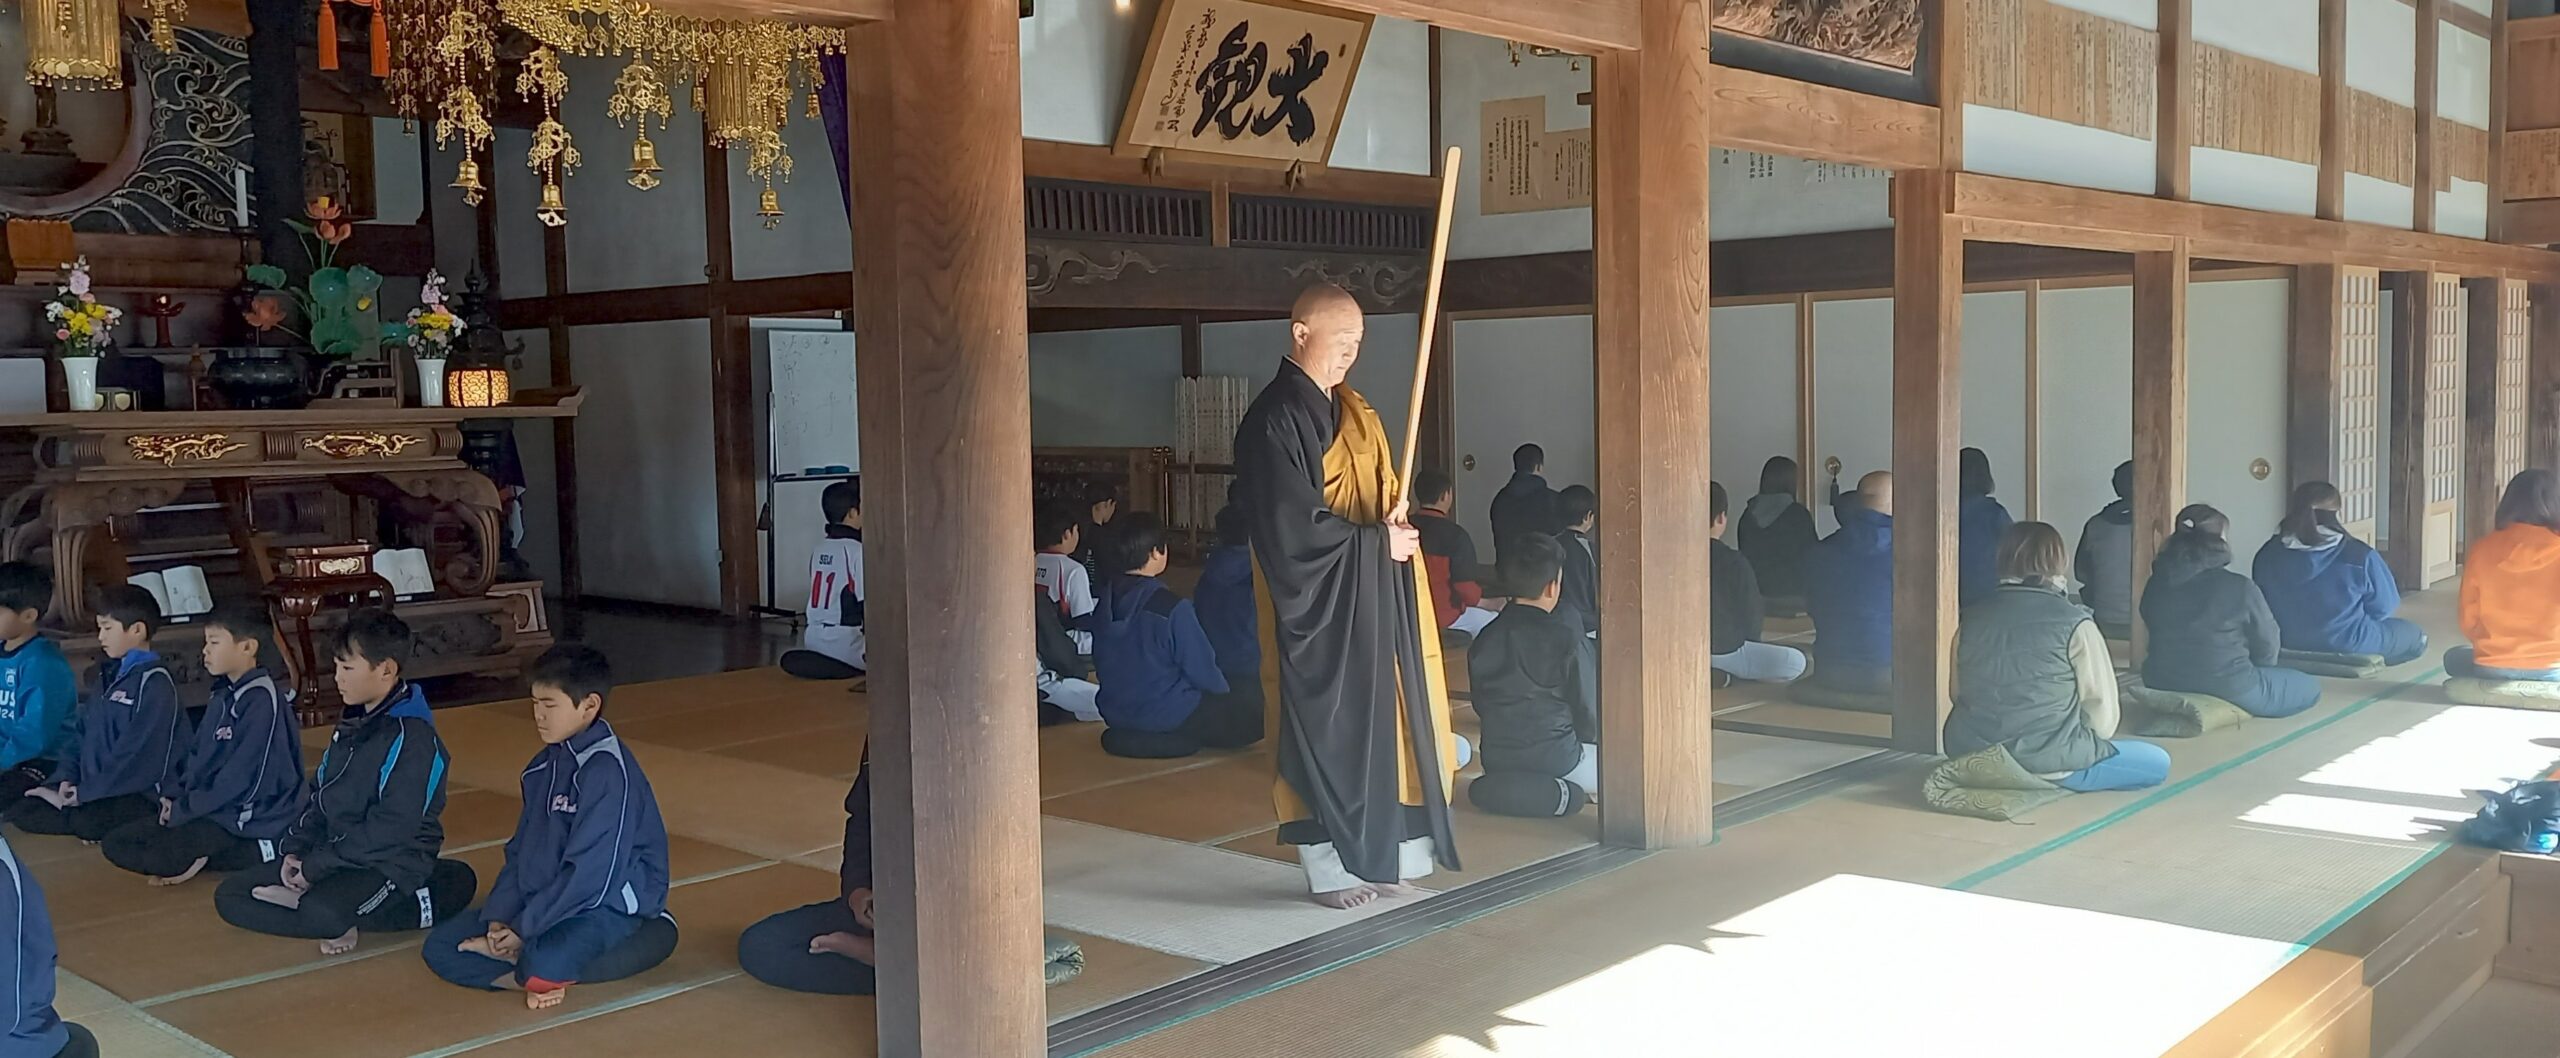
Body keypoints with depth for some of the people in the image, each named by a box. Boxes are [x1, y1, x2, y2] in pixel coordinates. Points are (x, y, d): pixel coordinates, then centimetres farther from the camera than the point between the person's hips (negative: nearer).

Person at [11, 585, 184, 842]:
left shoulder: (155, 682, -12)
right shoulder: (111, 676, 18)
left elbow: (141, 757, -19)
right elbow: (84, 736, 18)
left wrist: (85, 793, -16)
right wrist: (66, 780, 1)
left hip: (141, 795, -8)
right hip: (97, 791, 8)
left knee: (88, 822, -35)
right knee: (22, 811, -8)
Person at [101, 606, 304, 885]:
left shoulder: (261, 700, -18)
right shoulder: (222, 698, 13)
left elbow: (241, 777, -22)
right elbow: (198, 759, 17)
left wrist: (184, 810, -14)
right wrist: (175, 798, 0)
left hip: (250, 819, -10)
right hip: (209, 810, 10)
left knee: (155, 857, -22)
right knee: (117, 844, 3)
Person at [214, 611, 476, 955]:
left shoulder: (411, 737, -18)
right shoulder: (352, 724, 12)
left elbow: (390, 830, -23)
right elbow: (321, 799, 16)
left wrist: (316, 867, -19)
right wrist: (296, 850, 0)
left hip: (391, 865, -10)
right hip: (333, 858, 10)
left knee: (323, 911, -38)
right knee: (231, 896, 0)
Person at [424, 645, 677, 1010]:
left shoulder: (608, 770, -20)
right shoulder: (543, 767, 9)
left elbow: (590, 875, -23)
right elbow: (521, 852, 13)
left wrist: (523, 929, -18)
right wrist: (498, 917, -2)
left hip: (613, 908, -9)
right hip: (542, 905, 9)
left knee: (545, 962, -37)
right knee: (440, 945, 3)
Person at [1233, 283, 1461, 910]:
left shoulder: (1356, 412, 12)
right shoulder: (1274, 422, -13)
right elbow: (1291, 526, -18)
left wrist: (1398, 520, -4)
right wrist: (1378, 541, -12)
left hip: (1372, 598, 8)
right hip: (1317, 603, -8)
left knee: (1378, 720, 9)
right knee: (1324, 728, -2)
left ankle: (1377, 852, 17)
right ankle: (1327, 866, 8)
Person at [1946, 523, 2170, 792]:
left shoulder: (1973, 615, 1)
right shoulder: (2074, 622, -11)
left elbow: (1957, 692, 8)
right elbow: (2102, 717, -8)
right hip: (2045, 762, -6)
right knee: (2157, 762, 12)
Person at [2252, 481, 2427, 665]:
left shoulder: (2267, 554, -11)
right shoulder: (2360, 556, -19)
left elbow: (2262, 606, 3)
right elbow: (2384, 608, -6)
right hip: (2347, 647, -5)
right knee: (2415, 634, 22)